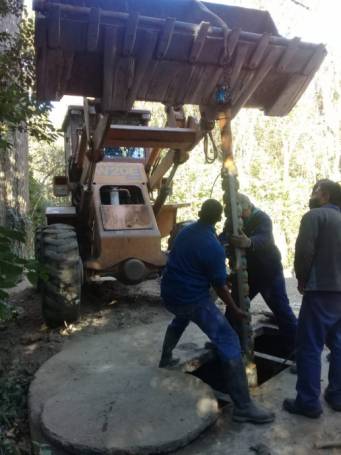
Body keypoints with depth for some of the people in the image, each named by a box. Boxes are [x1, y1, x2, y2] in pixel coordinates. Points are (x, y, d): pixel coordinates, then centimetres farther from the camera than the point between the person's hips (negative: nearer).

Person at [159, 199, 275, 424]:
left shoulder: (185, 231, 4)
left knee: (180, 319, 40)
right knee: (229, 343, -6)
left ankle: (166, 358, 54)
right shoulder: (214, 247, -18)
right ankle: (243, 407, -6)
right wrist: (235, 309, 4)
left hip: (169, 294, 8)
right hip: (193, 301, -8)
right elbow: (219, 286, -11)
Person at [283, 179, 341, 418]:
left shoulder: (315, 215, -8)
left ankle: (308, 402, 5)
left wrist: (302, 280, -2)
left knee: (309, 346, -1)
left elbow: (304, 251, -17)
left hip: (321, 291, -8)